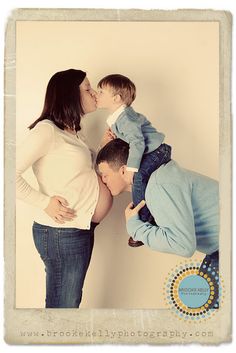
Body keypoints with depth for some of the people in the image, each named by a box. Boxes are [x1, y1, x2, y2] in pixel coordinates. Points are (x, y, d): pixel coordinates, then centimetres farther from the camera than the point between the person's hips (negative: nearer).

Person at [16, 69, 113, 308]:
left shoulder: (72, 133, 14)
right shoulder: (47, 129, -15)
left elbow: (78, 177, 11)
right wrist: (45, 202, -18)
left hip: (79, 229, 9)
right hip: (61, 233, -9)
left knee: (70, 301, 19)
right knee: (62, 304, 3)